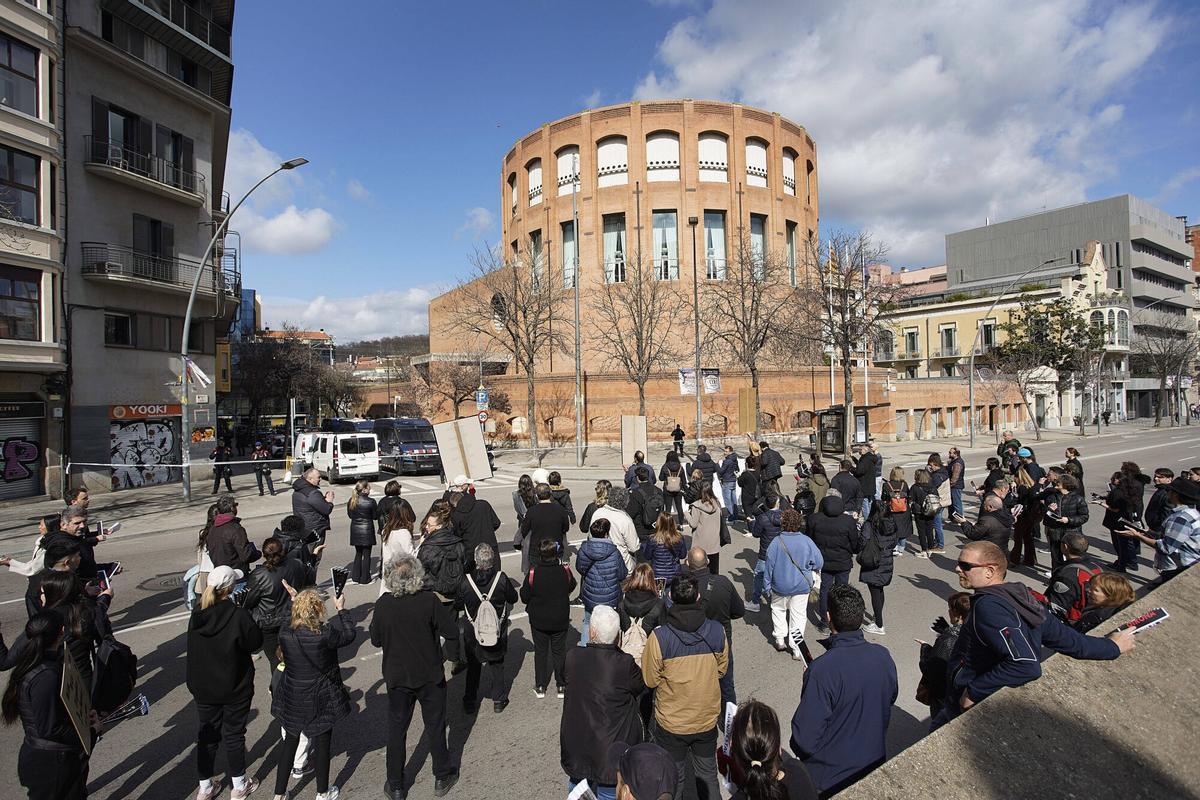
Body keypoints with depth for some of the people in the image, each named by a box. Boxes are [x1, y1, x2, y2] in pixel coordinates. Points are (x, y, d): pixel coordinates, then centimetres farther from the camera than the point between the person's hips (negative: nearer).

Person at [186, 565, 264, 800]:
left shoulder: (197, 614, -8)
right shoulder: (237, 615, -25)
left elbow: (196, 647, 7)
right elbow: (255, 642, -14)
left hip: (202, 687, 4)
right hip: (235, 688, -4)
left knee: (207, 735, 19)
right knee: (234, 735, 12)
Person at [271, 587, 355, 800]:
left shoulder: (285, 634, -14)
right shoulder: (325, 634, -27)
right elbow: (349, 635, -10)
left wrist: (296, 602, 9)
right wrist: (341, 609, -1)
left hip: (292, 699, 4)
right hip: (320, 700, -4)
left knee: (290, 742, 22)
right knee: (322, 744, 15)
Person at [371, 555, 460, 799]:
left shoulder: (382, 604, -16)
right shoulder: (430, 601, -22)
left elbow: (376, 640, -1)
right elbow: (451, 633, -16)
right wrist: (450, 655, 2)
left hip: (397, 678, 1)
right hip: (430, 676, -1)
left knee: (396, 730, 19)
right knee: (435, 727, 17)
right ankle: (442, 777, 33)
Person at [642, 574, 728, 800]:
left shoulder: (659, 637, -26)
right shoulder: (717, 631, -17)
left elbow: (650, 680, -11)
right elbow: (721, 670, 0)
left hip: (671, 724, -2)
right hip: (707, 720, 2)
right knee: (708, 775, 25)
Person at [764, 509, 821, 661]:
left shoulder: (776, 542, -17)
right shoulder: (807, 541, -14)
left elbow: (768, 566, -10)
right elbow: (819, 562, -5)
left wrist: (766, 586, 2)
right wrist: (809, 570, 17)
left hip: (780, 587, -1)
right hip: (802, 586, 1)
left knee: (778, 609, 23)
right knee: (798, 616, 11)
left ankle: (780, 640, 24)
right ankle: (797, 650, 16)